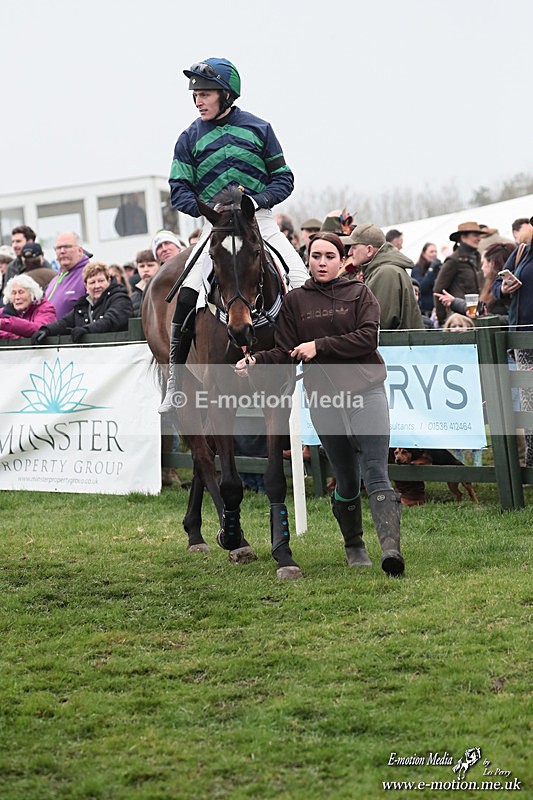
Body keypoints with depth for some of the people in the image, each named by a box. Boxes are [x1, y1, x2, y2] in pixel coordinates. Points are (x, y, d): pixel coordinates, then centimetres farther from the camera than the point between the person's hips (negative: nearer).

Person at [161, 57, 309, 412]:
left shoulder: (258, 128, 3)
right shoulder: (191, 138, 5)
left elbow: (283, 179, 4)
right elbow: (179, 190, 2)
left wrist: (257, 200, -15)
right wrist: (209, 208, -16)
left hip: (260, 220, 0)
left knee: (305, 287, -13)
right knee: (186, 297, -18)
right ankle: (175, 380, -8)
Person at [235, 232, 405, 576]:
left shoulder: (360, 293, 5)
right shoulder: (295, 301, 11)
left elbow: (367, 338, -9)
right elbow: (285, 353, 7)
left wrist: (319, 346, -13)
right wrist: (255, 361, -11)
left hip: (366, 390, -2)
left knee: (375, 473, -14)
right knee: (346, 480, 9)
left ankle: (391, 545, -26)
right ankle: (354, 547, 26)